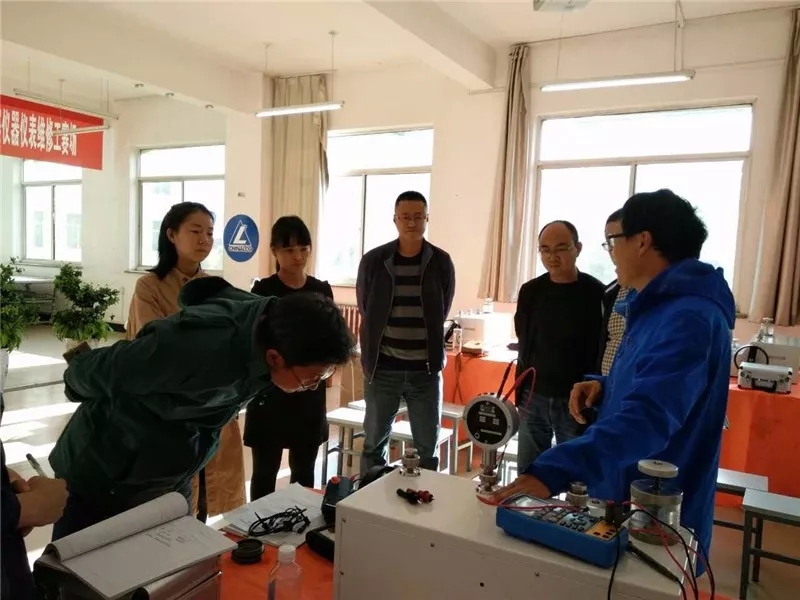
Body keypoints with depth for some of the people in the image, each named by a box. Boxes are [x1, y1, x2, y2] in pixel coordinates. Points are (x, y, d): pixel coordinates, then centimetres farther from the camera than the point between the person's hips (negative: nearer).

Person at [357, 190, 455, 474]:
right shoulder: (373, 261, -3)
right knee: (374, 443, 13)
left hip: (426, 369, 0)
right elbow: (366, 313, 6)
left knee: (427, 448, 10)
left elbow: (441, 315, 8)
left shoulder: (441, 263, -2)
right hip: (383, 368, 0)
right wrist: (370, 357, 9)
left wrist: (430, 352, 10)